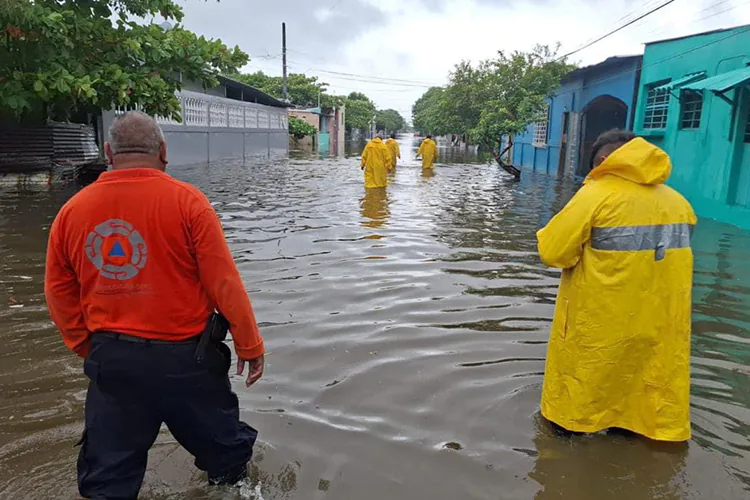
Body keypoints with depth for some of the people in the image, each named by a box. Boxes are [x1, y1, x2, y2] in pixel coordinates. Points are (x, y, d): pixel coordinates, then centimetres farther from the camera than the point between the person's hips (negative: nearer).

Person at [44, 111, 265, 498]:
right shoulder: (185, 201, -12)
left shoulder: (72, 210, 0)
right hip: (182, 356, -4)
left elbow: (59, 292, 8)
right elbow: (224, 282, -12)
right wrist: (250, 345, -2)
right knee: (225, 453, 18)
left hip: (111, 359, 4)